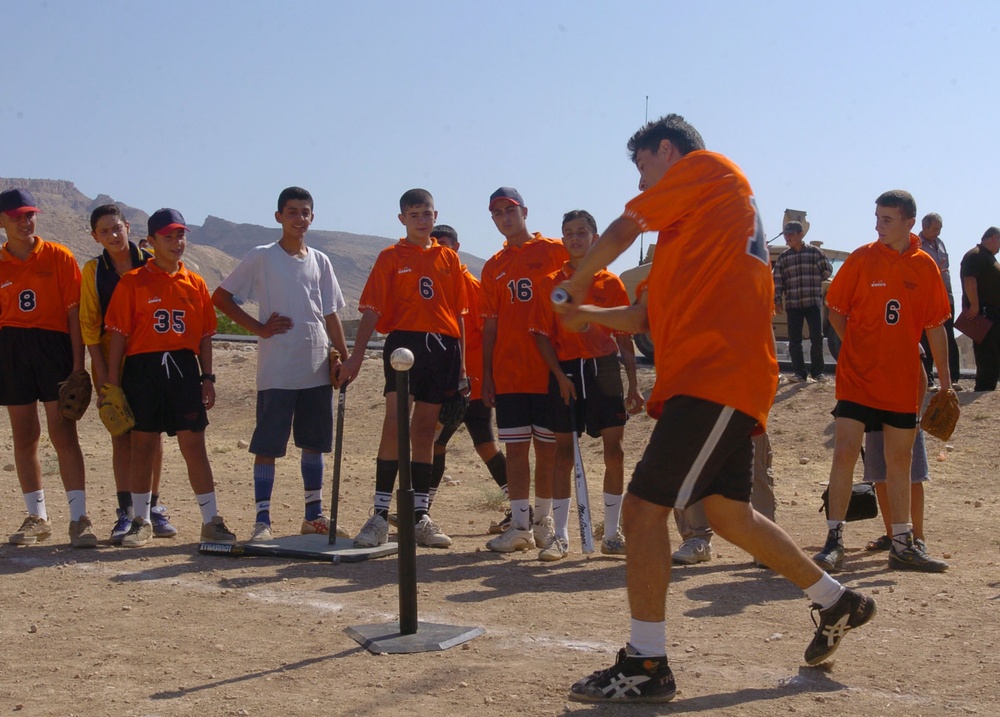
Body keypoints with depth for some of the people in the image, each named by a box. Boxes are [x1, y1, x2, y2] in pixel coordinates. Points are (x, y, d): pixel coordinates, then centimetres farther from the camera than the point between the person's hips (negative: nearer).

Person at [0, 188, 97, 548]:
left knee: (63, 435, -8)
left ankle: (79, 518, -5)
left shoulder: (58, 257, 0)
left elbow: (75, 312, -3)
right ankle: (37, 518, 19)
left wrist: (78, 364, -9)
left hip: (54, 346, -3)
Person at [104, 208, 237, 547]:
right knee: (142, 446, 6)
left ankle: (211, 520, 7)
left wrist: (207, 377, 6)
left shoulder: (195, 283, 10)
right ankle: (141, 521, 18)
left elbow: (204, 336, 11)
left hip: (184, 369, 2)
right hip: (143, 369, -2)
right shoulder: (133, 282, 0)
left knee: (194, 445, 1)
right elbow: (118, 334, -2)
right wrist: (112, 379, -7)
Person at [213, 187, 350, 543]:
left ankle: (314, 516, 20)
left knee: (314, 443, 11)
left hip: (317, 368, 5)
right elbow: (221, 296, 1)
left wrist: (343, 355, 6)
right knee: (267, 446, -3)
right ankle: (262, 520, 3)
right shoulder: (261, 257, -1)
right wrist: (259, 328, -6)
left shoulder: (320, 261, 12)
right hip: (276, 370, -5)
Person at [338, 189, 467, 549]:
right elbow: (371, 310, 0)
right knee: (395, 424, -13)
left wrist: (461, 359, 9)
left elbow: (458, 312, 14)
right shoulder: (391, 257, 6)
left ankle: (420, 517, 13)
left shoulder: (448, 257, 14)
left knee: (425, 430, 8)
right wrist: (356, 356, -9)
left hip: (442, 346, 3)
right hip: (404, 341, -3)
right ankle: (380, 516, -9)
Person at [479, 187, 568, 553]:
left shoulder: (555, 251, 2)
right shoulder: (493, 267, 13)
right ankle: (520, 526, 6)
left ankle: (544, 521, 15)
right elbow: (490, 324, 12)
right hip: (508, 372, 3)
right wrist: (486, 375, 6)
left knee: (548, 447, 4)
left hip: (549, 369, -3)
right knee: (516, 447, 3)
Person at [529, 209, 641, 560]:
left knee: (614, 449, -2)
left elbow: (624, 336, 7)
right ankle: (560, 535, 10)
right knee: (564, 452, 2)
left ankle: (612, 534, 9)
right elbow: (542, 334, 2)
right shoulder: (550, 283, 5)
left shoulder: (610, 283, 6)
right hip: (565, 370, 0)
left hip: (604, 369, 1)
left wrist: (633, 384, 4)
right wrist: (559, 374, -10)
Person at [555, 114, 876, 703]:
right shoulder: (699, 216, 27)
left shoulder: (705, 166, 1)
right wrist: (587, 315, 23)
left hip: (717, 376, -10)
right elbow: (658, 308, 26)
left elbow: (622, 233, -1)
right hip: (727, 375, 10)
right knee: (729, 515, 19)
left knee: (644, 507, -12)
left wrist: (577, 284, 14)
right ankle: (839, 603, 33)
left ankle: (646, 666, -7)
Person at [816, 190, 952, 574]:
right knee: (845, 452, -9)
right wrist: (861, 350, -3)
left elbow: (935, 326, 8)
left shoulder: (926, 267, 3)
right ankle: (834, 540, -2)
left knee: (900, 459, 9)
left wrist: (944, 378, 7)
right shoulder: (861, 260, -3)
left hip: (903, 381, 3)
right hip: (857, 378, -2)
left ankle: (902, 544, 18)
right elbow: (835, 312, 3)